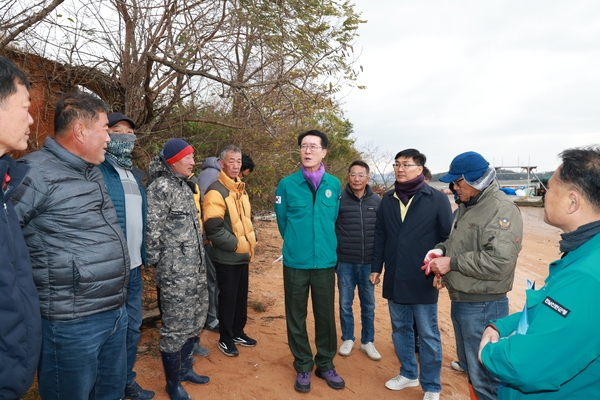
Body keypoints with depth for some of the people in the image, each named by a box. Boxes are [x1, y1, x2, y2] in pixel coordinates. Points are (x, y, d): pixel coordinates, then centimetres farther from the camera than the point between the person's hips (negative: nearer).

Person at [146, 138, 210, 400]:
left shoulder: (186, 186, 13)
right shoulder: (160, 187, -12)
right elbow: (152, 231, -15)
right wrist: (158, 263, -9)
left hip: (196, 267, 8)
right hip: (175, 271, -8)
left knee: (195, 321, 18)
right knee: (175, 327, 3)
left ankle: (185, 368, 37)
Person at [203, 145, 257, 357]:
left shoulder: (241, 189, 11)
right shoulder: (216, 191, -16)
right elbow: (213, 228, -23)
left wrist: (250, 243, 9)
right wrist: (236, 244, -17)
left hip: (243, 255, 8)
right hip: (226, 257, -7)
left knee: (241, 296, 17)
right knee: (228, 298, 5)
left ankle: (238, 332, 33)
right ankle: (226, 338, 22)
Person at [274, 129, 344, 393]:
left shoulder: (334, 184, -1)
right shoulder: (287, 184, -5)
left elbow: (334, 218, 10)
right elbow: (282, 221, 4)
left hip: (326, 262, 1)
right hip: (295, 262, -1)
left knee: (325, 316, 12)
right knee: (296, 317, 10)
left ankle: (325, 364, 32)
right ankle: (303, 366, 30)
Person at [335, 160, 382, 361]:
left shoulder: (377, 201, 1)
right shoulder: (339, 199, -6)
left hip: (369, 263, 2)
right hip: (345, 263, -1)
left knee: (368, 305, 13)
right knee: (345, 304, 11)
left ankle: (367, 341, 30)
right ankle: (347, 339, 30)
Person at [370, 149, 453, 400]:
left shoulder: (437, 199, -6)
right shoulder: (388, 199, 7)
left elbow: (448, 237, -5)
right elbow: (380, 235, 10)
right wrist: (376, 267, 9)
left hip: (423, 281, -4)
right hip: (394, 279, 5)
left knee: (428, 335, 8)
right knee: (400, 329, 17)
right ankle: (408, 374, 37)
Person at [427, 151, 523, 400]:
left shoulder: (502, 209, -18)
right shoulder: (466, 206, 11)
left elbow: (500, 261, -27)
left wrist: (452, 263, -21)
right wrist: (441, 250, 1)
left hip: (483, 307, -9)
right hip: (459, 302, 9)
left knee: (485, 377, 4)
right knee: (470, 367, 24)